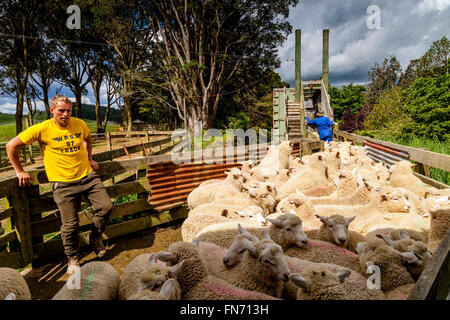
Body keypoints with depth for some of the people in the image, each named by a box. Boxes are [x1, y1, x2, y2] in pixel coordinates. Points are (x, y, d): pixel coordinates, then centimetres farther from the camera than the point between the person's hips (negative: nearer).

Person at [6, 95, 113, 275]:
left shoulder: (79, 124, 3)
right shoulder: (42, 129, -8)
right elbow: (11, 146, 0)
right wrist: (19, 171, 2)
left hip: (87, 176, 4)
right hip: (63, 183, -4)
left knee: (105, 207, -4)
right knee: (70, 224, -2)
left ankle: (95, 239, 24)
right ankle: (72, 258, 23)